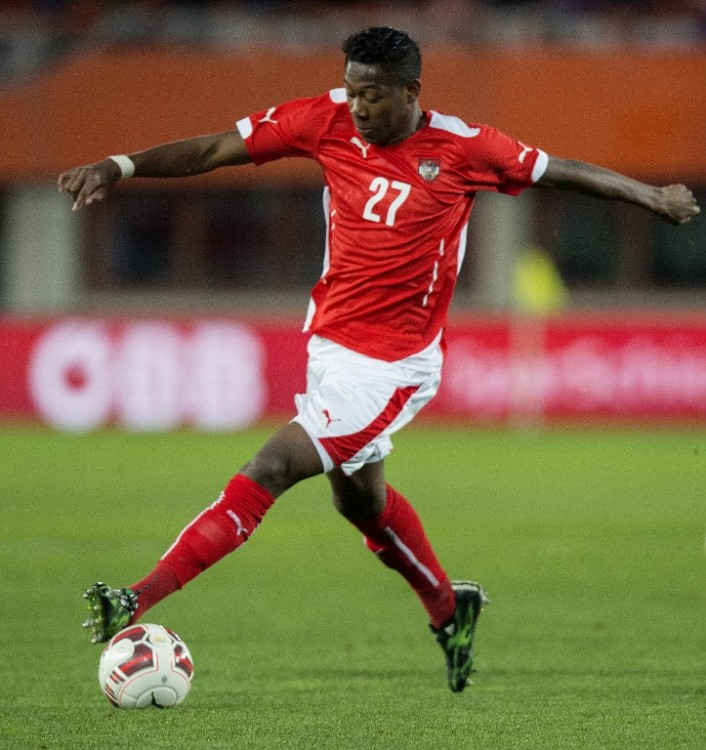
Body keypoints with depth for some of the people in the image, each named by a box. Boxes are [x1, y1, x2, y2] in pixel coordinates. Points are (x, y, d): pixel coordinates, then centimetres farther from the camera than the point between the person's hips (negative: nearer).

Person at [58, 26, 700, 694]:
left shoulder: (462, 148, -11)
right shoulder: (325, 121, -4)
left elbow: (562, 172, 3)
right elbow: (215, 150, -4)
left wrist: (652, 196, 10)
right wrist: (118, 167, -14)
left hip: (391, 364, -6)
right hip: (329, 340, 6)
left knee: (268, 472, -17)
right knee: (359, 497, 24)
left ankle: (138, 602, -20)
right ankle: (447, 608, 48)